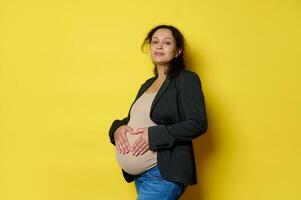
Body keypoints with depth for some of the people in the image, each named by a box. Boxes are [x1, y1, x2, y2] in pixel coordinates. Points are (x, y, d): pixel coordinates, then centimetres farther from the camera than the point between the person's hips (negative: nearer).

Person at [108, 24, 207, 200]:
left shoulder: (187, 79, -6)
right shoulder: (148, 84, 15)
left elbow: (198, 124, -15)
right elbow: (134, 119, 19)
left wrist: (154, 135, -21)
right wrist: (118, 128, -4)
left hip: (164, 173, -7)